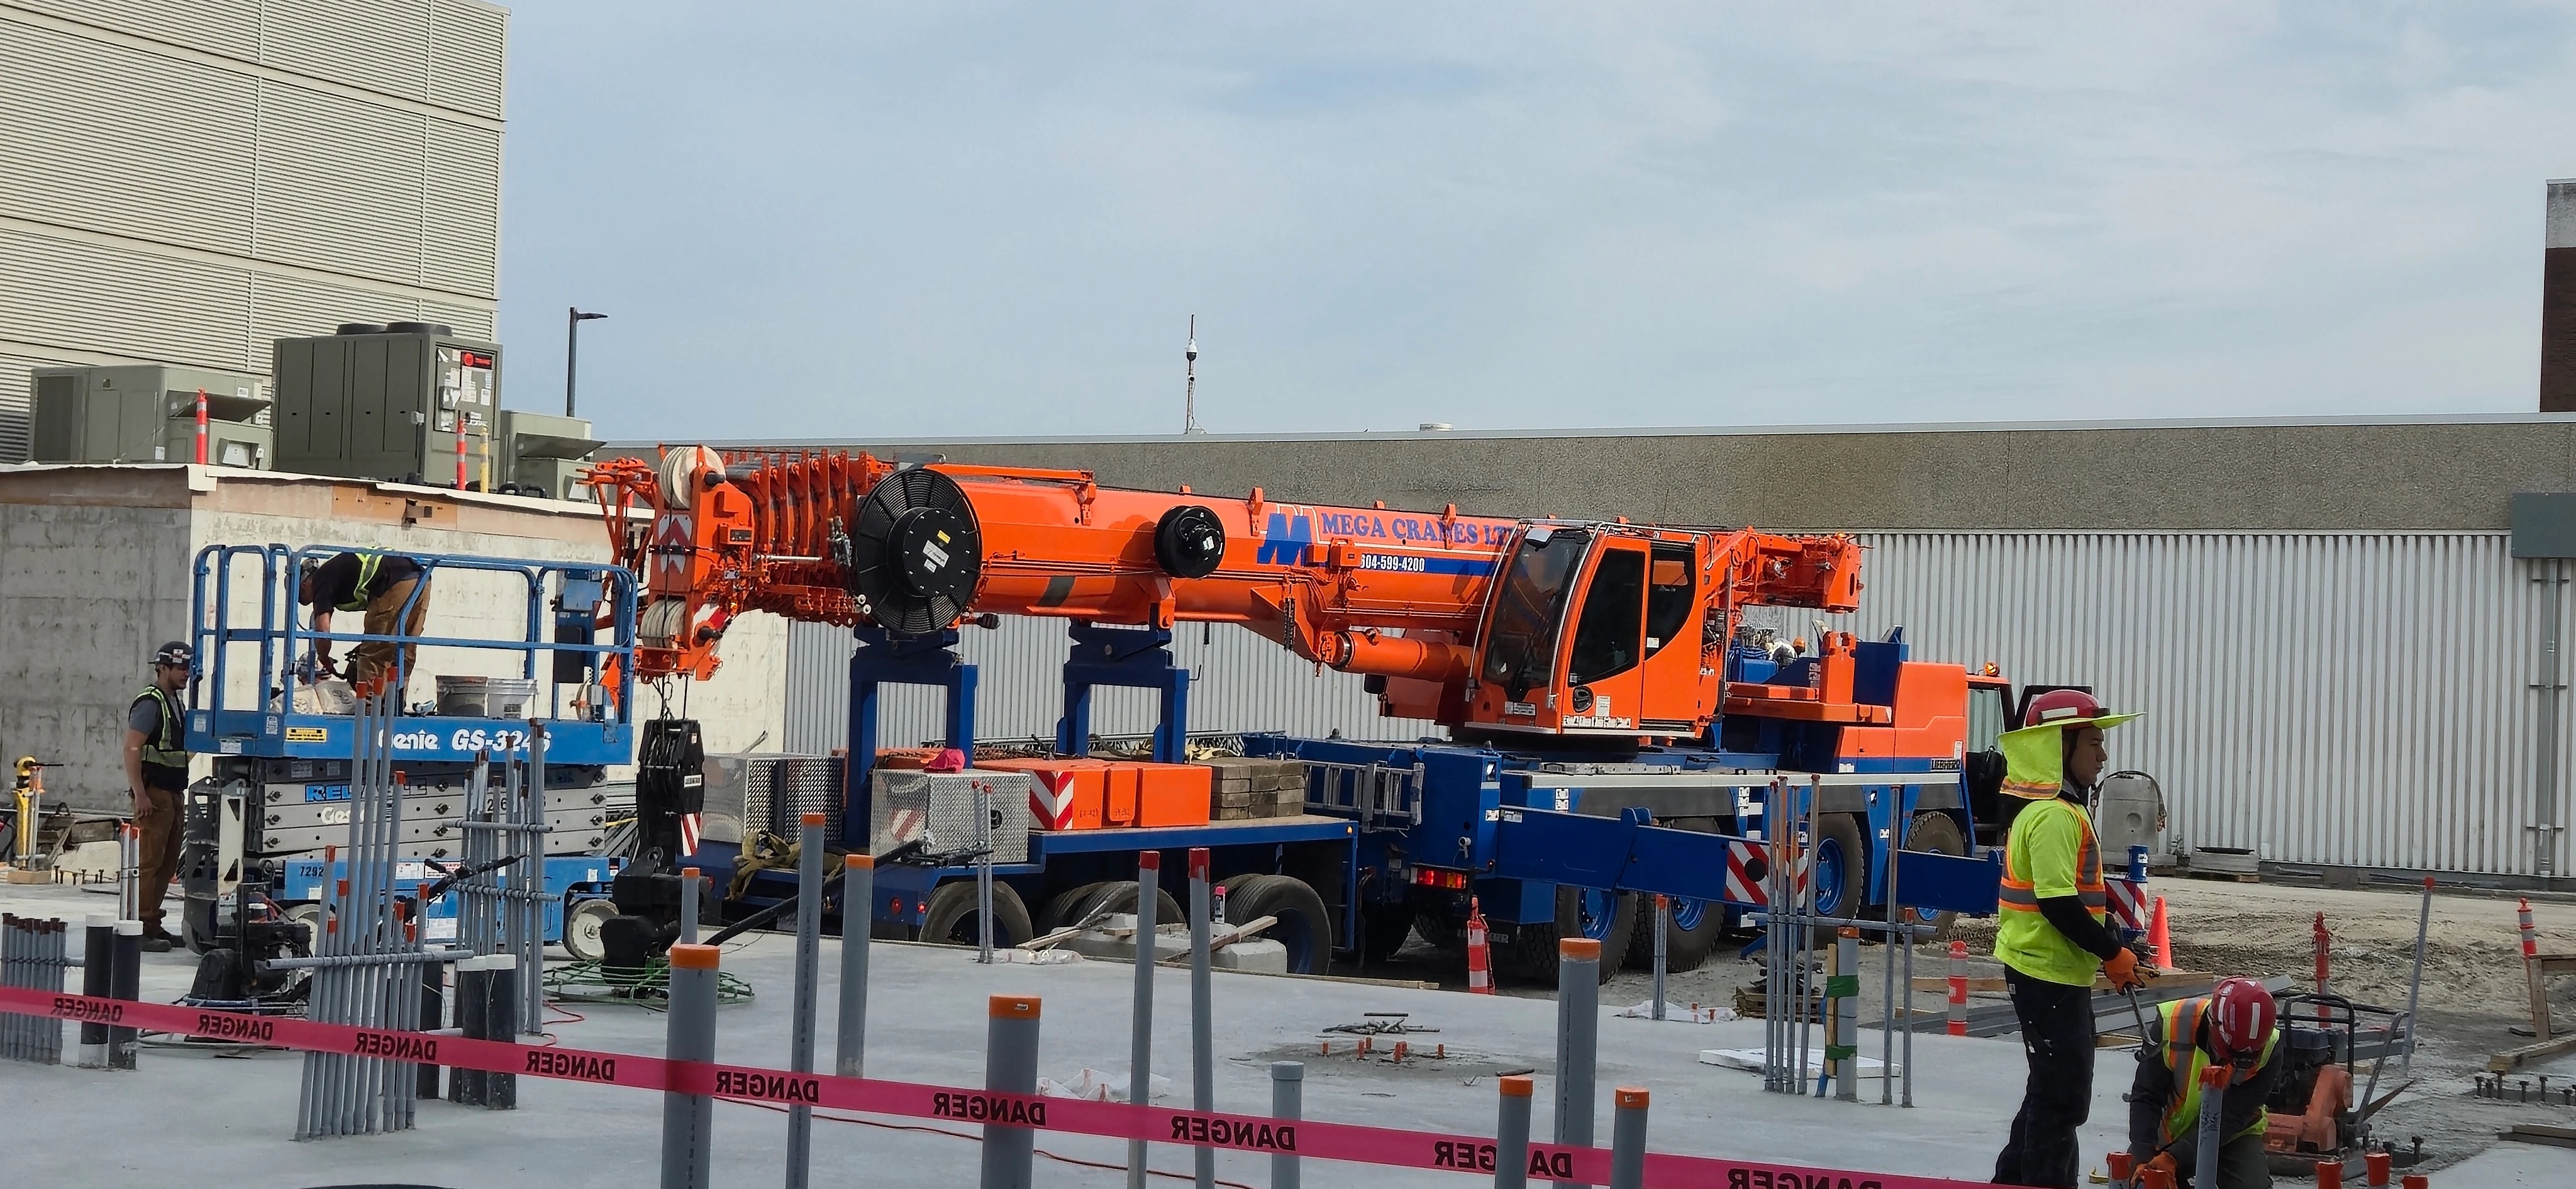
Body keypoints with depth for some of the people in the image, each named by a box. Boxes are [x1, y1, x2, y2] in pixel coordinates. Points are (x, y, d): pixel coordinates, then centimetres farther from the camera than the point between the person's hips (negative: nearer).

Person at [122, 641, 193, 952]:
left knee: (168, 861, 12)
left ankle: (153, 923, 19)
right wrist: (140, 795, -23)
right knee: (149, 861, -9)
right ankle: (141, 928, -7)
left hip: (172, 792, 10)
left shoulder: (174, 702, 17)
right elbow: (132, 748, -19)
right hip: (154, 794, -10)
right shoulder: (150, 704, -12)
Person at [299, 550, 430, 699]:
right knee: (402, 656, 14)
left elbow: (322, 630, 0)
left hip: (396, 586, -9)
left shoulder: (322, 579, 7)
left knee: (374, 656, -1)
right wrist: (363, 646, 38)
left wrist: (326, 664, 15)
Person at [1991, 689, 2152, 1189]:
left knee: (2053, 1091, 20)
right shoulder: (2056, 816, -19)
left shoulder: (2046, 809, 14)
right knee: (2063, 1096, -3)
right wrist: (2112, 954, -17)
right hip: (2049, 975, -11)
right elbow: (2057, 902, -26)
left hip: (2053, 973, 11)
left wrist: (2108, 948, 10)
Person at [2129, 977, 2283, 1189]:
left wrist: (2175, 1157, -37)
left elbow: (2232, 1116, -28)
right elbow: (2146, 1098, -20)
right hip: (2173, 1131, 0)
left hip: (2233, 1136, 0)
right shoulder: (2174, 1023, -27)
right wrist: (2143, 1158, -31)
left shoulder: (2268, 1049, -26)